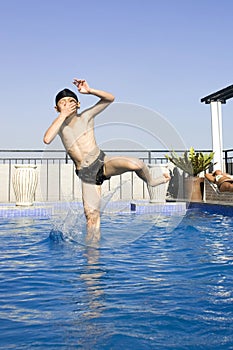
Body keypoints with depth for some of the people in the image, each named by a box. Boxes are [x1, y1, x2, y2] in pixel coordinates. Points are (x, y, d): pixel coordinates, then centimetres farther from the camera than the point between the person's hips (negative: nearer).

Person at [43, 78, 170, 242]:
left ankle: (151, 182, 5)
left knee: (135, 164, -28)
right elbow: (47, 139, -14)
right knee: (92, 215, -8)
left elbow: (110, 98, -3)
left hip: (103, 162, -1)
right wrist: (63, 115, -13)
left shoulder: (86, 116, 4)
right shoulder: (60, 124, 9)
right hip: (86, 174, 1)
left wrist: (89, 91, -16)